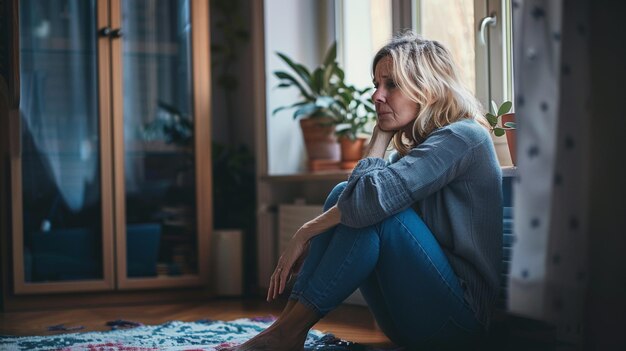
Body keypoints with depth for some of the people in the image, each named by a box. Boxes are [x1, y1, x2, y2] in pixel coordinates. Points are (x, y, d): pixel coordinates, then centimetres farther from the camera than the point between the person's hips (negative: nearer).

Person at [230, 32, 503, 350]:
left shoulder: (462, 138, -14)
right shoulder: (413, 148, 15)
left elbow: (370, 198, -27)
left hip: (458, 316, -8)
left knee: (371, 208, -24)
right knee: (343, 195, -4)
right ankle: (289, 323, -15)